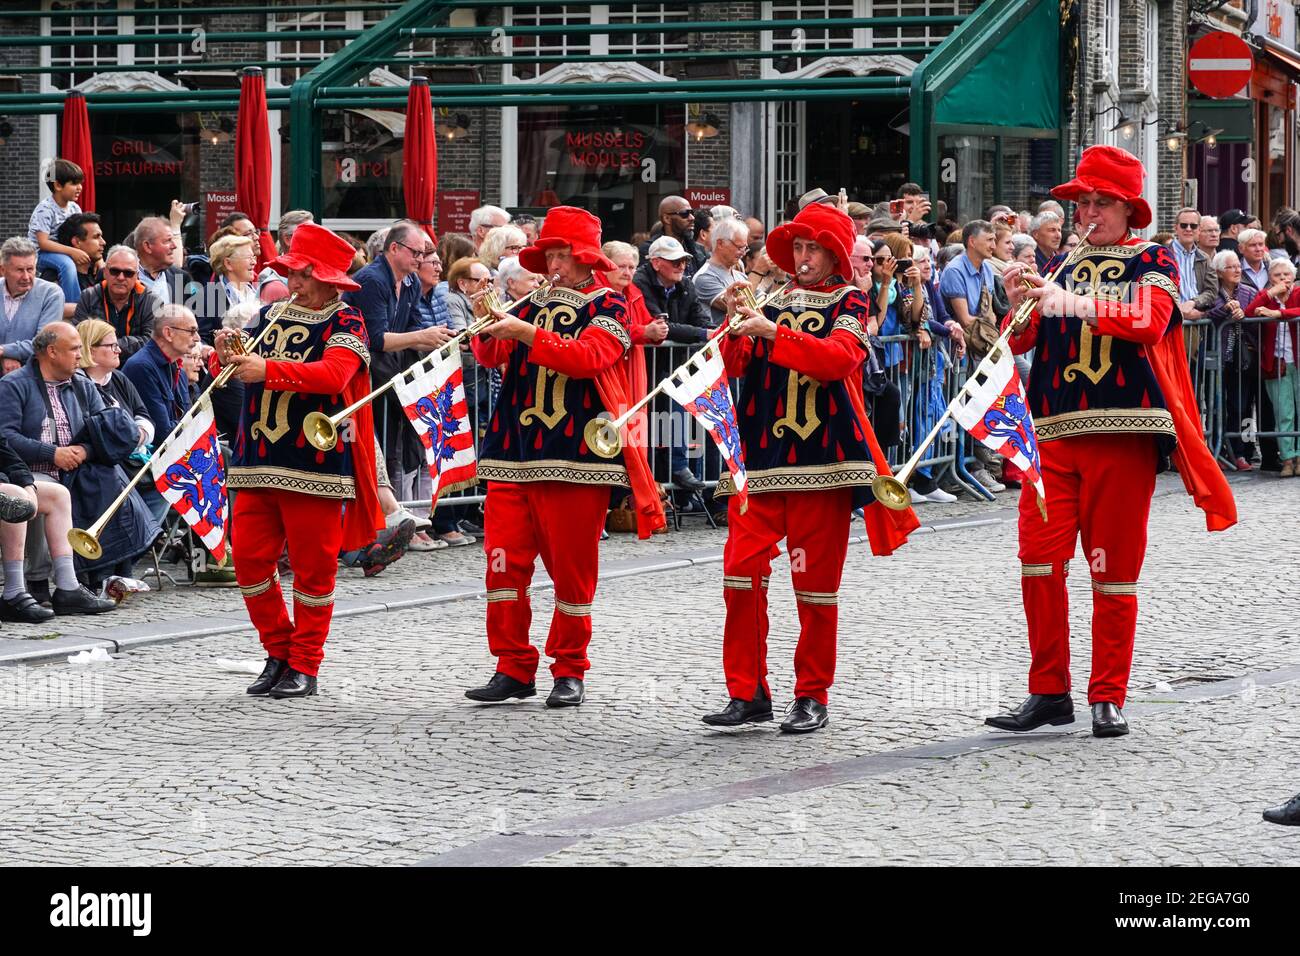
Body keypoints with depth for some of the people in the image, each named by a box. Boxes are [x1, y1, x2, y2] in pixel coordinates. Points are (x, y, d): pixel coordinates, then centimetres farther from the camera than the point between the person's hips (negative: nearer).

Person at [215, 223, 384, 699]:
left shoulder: (345, 324, -5)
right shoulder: (271, 315, 13)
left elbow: (332, 374, -23)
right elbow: (244, 372, 17)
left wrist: (268, 370, -30)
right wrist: (228, 354, -6)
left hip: (316, 461, -6)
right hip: (258, 462, 6)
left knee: (313, 568, 0)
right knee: (249, 559, 3)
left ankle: (304, 667, 10)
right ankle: (279, 654, 18)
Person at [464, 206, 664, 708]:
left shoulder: (608, 307, 1)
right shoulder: (536, 306, 16)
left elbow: (587, 357, -17)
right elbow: (493, 356, 7)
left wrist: (525, 331, -23)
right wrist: (490, 324, -13)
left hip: (576, 457, -5)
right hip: (514, 451, 5)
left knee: (572, 570, -1)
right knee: (505, 565, 0)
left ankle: (570, 671, 10)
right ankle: (514, 668, 7)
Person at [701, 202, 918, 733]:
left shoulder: (848, 302, 4)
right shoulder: (772, 302, 15)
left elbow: (840, 356, -16)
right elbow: (735, 366, 6)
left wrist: (772, 332, -24)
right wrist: (735, 325, -13)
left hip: (823, 458, -3)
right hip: (761, 458, 3)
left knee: (817, 583, -1)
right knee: (742, 572, -6)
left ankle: (812, 698, 7)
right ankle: (747, 693, 1)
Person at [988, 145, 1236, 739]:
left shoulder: (1153, 262, 6)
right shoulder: (1061, 266, 16)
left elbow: (1150, 322, -14)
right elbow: (1023, 343, 14)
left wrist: (1077, 303, -25)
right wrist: (1020, 305, -7)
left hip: (1123, 431, -3)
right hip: (1055, 430, 3)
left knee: (1114, 570, -2)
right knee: (1039, 561, -6)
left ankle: (1108, 699, 5)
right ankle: (1049, 691, 3)